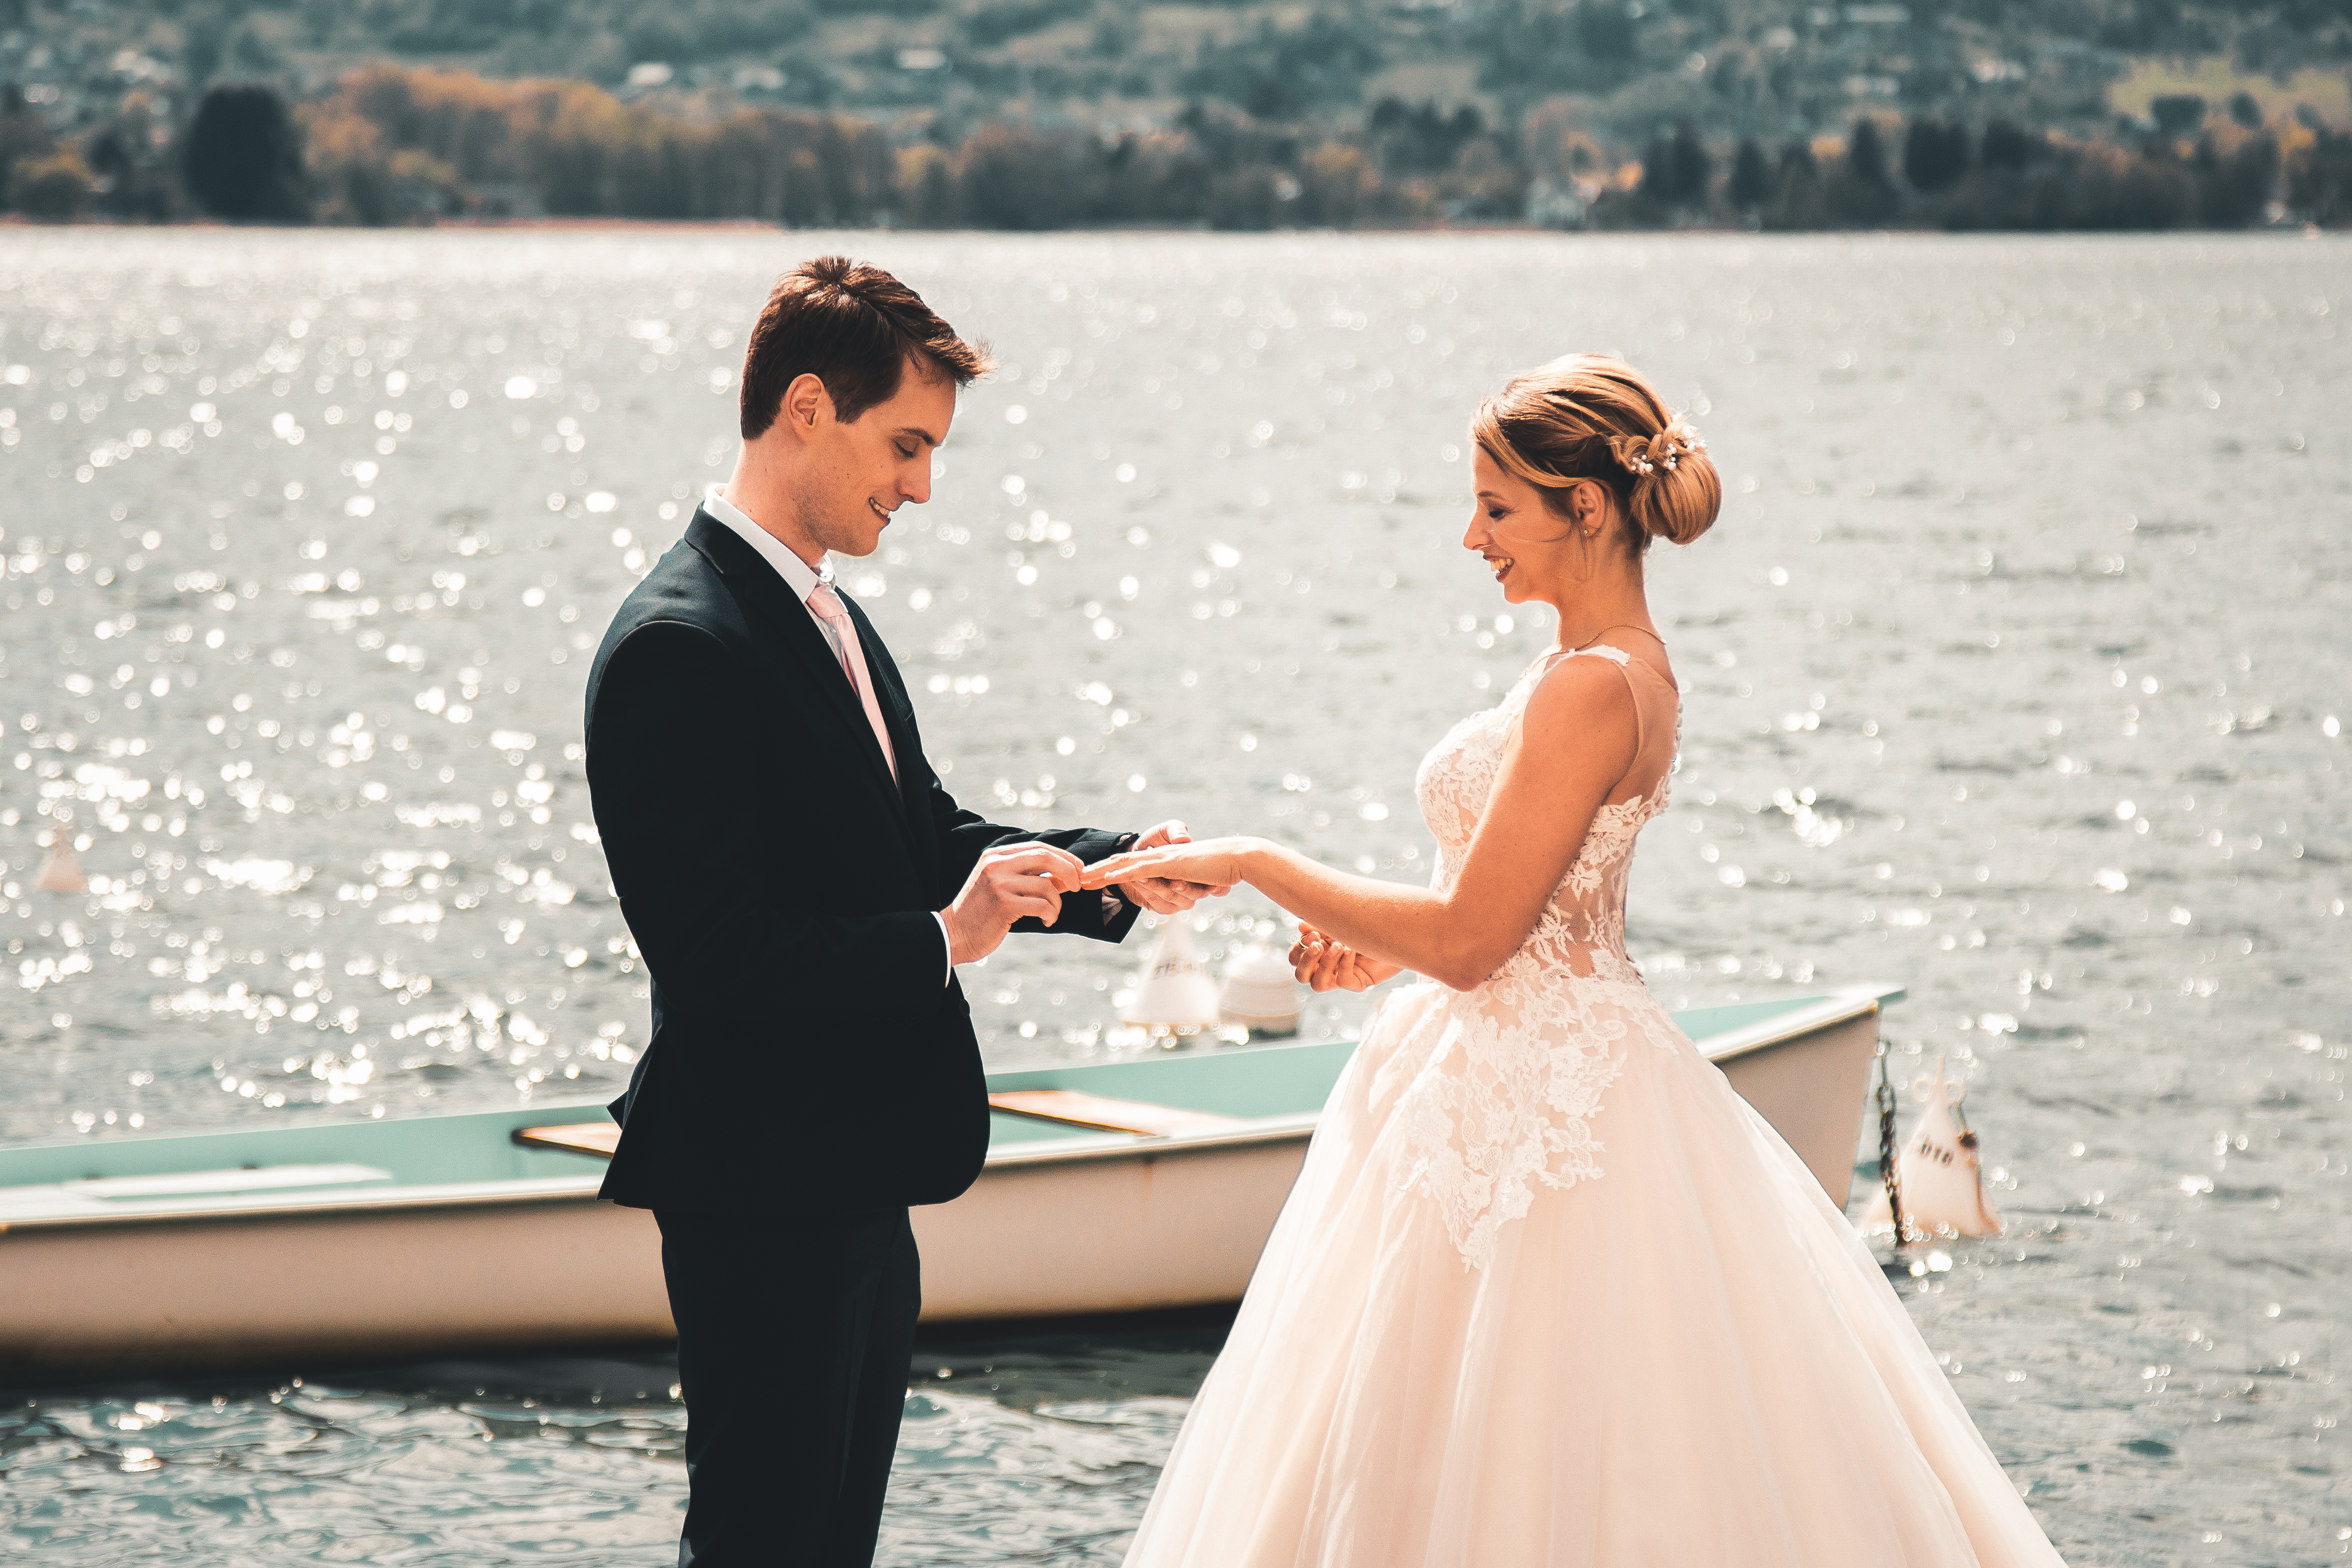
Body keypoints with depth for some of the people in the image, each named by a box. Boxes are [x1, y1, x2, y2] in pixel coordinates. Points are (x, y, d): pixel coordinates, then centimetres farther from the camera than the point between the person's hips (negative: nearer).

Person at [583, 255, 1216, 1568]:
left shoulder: (828, 619, 12)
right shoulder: (677, 648, -19)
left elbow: (928, 839, 19)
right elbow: (713, 955, -24)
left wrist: (1106, 873, 3)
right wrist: (941, 942, -26)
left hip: (857, 1181, 10)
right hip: (764, 1195, -10)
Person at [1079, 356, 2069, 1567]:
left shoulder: (1594, 690, -21)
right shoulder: (1614, 667, 10)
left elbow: (1470, 939, -22)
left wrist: (1254, 864, -16)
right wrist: (1391, 945, 10)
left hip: (1536, 1100, -10)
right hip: (1516, 1079, 10)